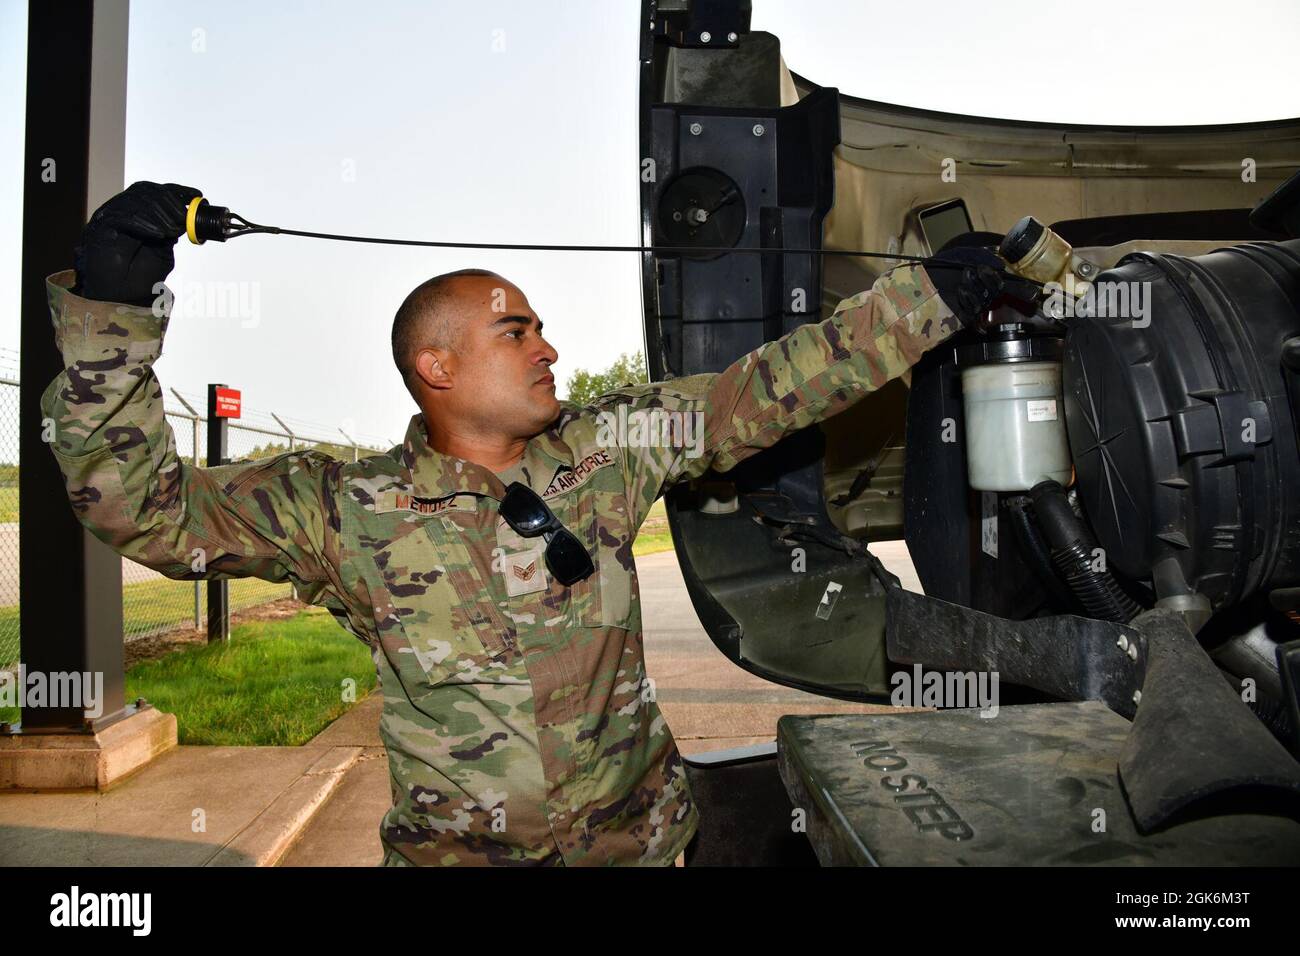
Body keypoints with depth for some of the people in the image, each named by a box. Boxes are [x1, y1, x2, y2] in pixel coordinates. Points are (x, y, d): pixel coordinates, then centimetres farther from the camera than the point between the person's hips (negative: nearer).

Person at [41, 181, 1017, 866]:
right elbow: (142, 505, -13)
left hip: (636, 833, 2)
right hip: (452, 847, -1)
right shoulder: (343, 509, -12)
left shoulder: (607, 449, -7)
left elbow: (769, 388, -5)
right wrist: (111, 310, -24)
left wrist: (937, 293, -4)